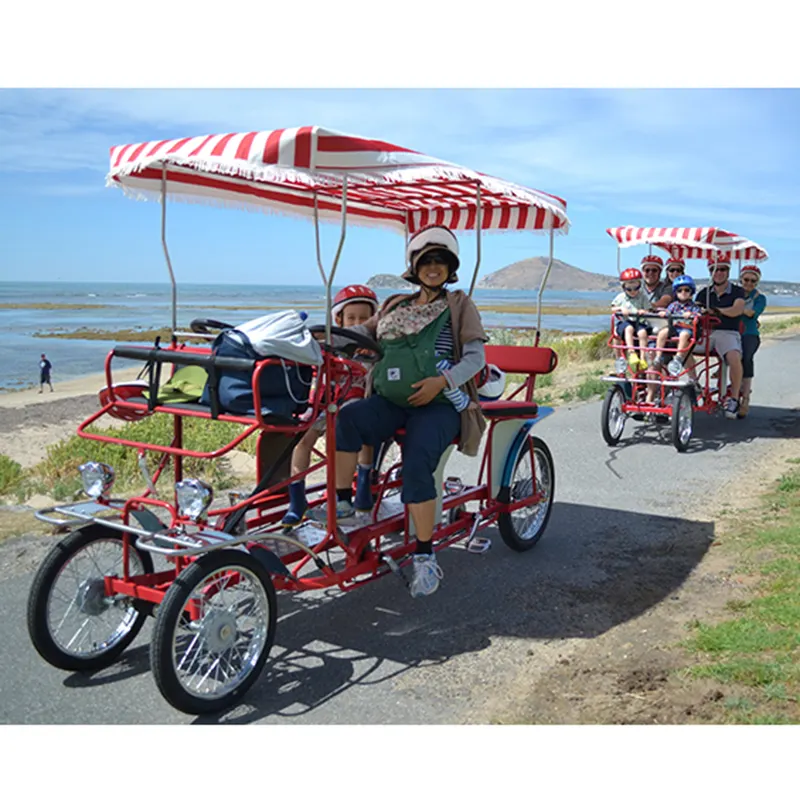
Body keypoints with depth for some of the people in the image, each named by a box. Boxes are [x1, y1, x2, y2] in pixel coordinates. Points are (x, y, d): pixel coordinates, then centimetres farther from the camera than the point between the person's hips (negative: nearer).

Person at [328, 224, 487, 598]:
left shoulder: (459, 306, 9)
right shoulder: (397, 306, 21)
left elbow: (476, 357, 0)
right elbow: (363, 332, 10)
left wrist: (441, 381, -17)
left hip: (438, 403, -4)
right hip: (391, 399, 4)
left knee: (416, 465, -29)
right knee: (345, 419, -27)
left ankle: (424, 556, -16)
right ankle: (341, 503, -15)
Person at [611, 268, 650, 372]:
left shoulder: (642, 297, 9)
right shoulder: (621, 297, 9)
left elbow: (647, 311, 4)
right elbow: (613, 308, 7)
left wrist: (641, 312, -19)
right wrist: (620, 309, -14)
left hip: (639, 322, 1)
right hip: (625, 322, -1)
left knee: (643, 332, -30)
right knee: (629, 328, -36)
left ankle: (642, 359, -23)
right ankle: (631, 353, -42)